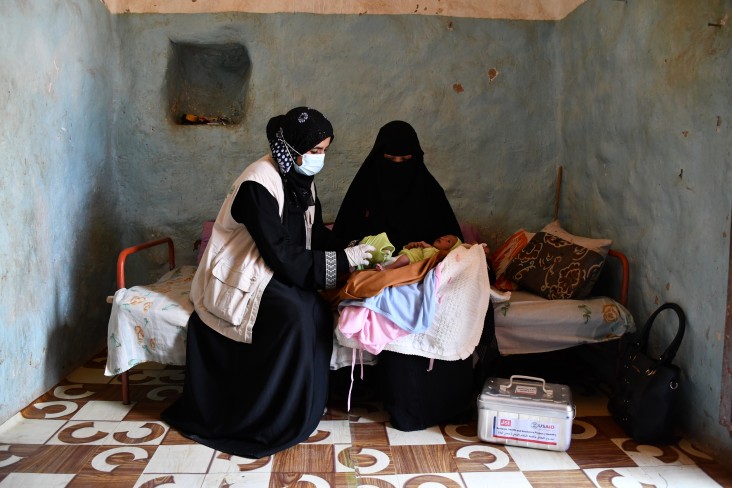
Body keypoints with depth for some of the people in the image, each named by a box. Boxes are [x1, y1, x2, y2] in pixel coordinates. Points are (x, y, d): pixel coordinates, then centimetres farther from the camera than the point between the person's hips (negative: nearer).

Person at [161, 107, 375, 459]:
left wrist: (352, 251, -8)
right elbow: (282, 256, -25)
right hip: (241, 277, -7)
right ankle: (270, 421, -13)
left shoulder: (301, 179, 3)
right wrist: (343, 259, -21)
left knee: (317, 314, -20)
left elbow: (317, 235, 10)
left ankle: (304, 409, -6)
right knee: (294, 316, -30)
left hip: (277, 272, 7)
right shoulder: (258, 185, -23)